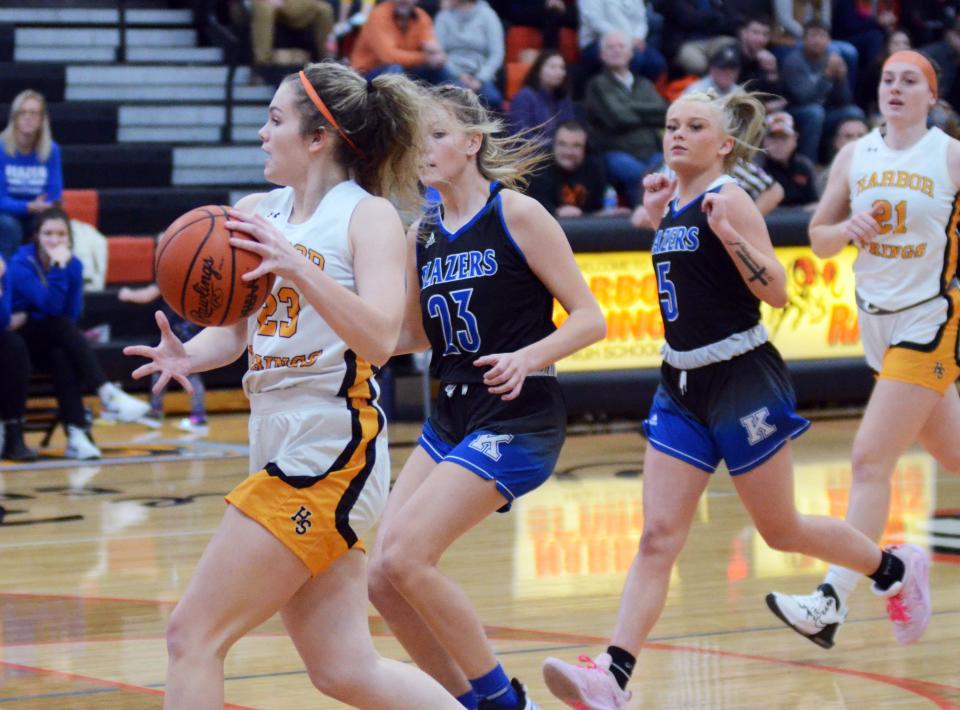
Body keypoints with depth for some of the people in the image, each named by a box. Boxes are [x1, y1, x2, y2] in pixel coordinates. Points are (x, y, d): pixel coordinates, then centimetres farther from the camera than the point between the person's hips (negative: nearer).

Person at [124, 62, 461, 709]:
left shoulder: (368, 216, -8)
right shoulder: (260, 214, 11)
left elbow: (378, 341, -20)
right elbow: (232, 333, 13)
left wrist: (298, 268, -30)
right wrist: (189, 357, -9)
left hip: (331, 454, -8)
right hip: (280, 443, 8)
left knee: (194, 636, -9)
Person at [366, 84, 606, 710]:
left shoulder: (516, 214, -8)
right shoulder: (423, 234, 11)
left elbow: (590, 318, -9)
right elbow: (412, 336, 21)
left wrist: (526, 358, -25)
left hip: (517, 418, -7)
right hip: (451, 418, 7)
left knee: (406, 556, -20)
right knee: (383, 579, -2)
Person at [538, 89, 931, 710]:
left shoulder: (728, 198, -12)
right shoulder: (675, 201, 9)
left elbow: (777, 292, -17)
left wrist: (728, 234, -29)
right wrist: (657, 216, 16)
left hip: (743, 379, -7)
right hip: (683, 387, 7)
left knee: (781, 530, 7)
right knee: (658, 538, -4)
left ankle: (897, 569, 32)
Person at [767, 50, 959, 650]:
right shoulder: (855, 157, 5)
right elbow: (819, 238, 10)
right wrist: (846, 230, -10)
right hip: (877, 320, 6)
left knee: (871, 459, -14)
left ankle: (833, 604, -17)